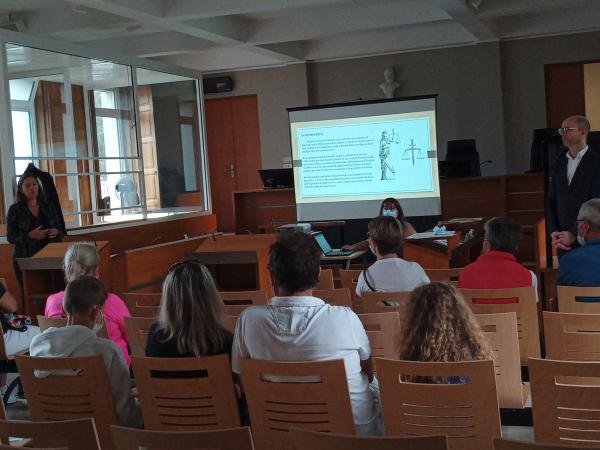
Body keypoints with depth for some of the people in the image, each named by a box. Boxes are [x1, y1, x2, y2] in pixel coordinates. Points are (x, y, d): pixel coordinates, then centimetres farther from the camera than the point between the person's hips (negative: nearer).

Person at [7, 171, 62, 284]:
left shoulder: (48, 207, 9)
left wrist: (56, 232, -8)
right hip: (25, 259, -2)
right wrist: (29, 236, -18)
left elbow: (60, 230, 14)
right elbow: (11, 237, -3)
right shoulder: (15, 210, 0)